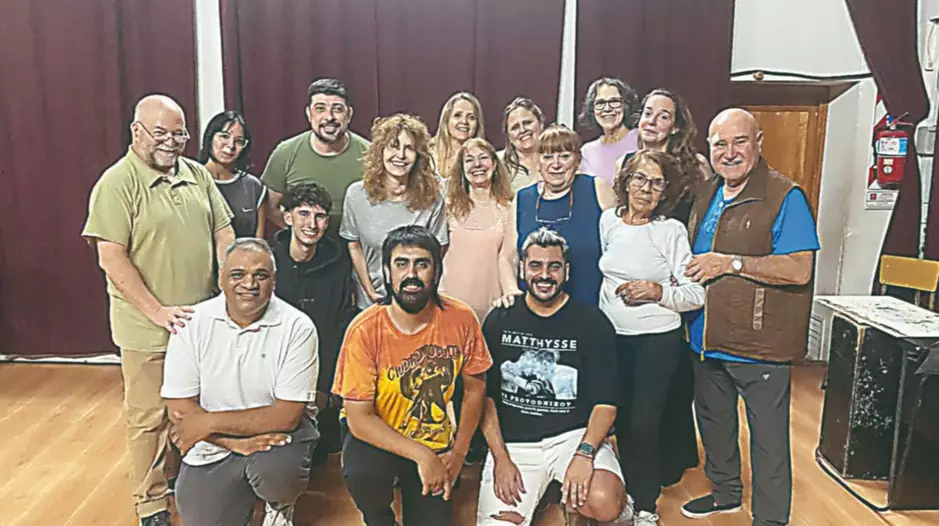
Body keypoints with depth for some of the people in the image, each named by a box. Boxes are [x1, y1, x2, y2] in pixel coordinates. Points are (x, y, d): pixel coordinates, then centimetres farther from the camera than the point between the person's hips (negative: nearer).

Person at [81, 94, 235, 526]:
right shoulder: (117, 184, -12)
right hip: (148, 329, -5)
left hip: (202, 320, 6)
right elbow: (112, 258, -16)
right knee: (148, 417, 8)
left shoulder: (198, 175, 6)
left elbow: (223, 234, 9)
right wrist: (158, 312, -19)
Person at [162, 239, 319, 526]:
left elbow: (286, 415, -18)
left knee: (277, 473, -32)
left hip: (277, 433, -2)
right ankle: (242, 489, 27)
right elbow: (179, 407, -8)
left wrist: (209, 422, -19)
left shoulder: (297, 328, -17)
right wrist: (235, 441, -20)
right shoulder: (192, 323, -10)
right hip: (214, 445, 3)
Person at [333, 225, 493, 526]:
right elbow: (359, 417, -20)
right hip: (376, 436, -2)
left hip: (435, 440, 2)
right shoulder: (365, 330, -22)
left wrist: (458, 453, -7)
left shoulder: (461, 320, -15)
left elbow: (474, 389, -1)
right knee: (362, 475, -32)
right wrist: (421, 455, -26)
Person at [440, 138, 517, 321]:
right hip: (449, 301, 1)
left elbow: (505, 259, 1)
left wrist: (512, 293, -13)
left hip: (490, 304, 0)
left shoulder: (508, 210, 3)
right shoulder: (451, 206, 6)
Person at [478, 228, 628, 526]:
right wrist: (500, 457, -7)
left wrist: (584, 453, -19)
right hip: (513, 442, 2)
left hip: (575, 435, -1)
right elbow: (486, 395, 5)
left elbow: (606, 402, -3)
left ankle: (572, 502, 7)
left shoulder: (592, 323, 0)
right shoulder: (499, 321, 5)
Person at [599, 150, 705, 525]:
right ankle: (629, 492, 33)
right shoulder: (608, 220, 3)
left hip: (657, 340, -4)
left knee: (643, 424, 0)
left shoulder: (672, 231, -10)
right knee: (621, 419, 13)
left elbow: (697, 293, -9)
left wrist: (658, 292, -25)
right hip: (612, 336, 4)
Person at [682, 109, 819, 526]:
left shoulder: (785, 197, -13)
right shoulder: (707, 196, 10)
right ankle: (725, 492, 45)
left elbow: (799, 270, -21)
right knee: (712, 421, 23)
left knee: (768, 439, 5)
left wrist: (732, 263, -23)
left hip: (759, 344, -8)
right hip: (707, 339, 8)